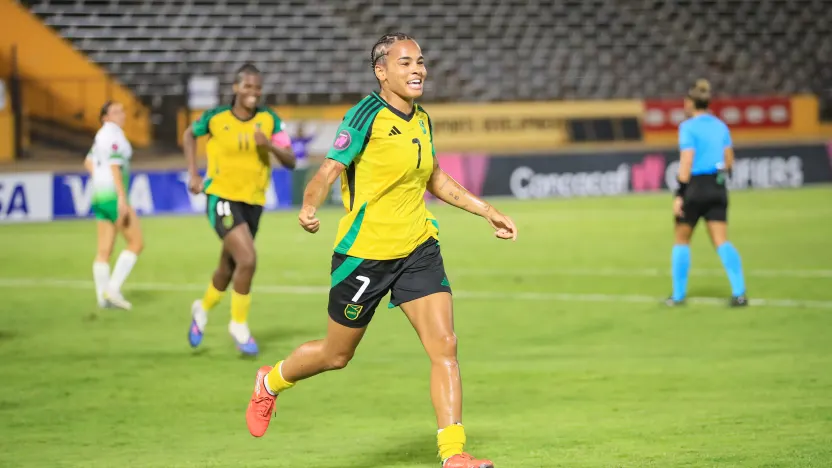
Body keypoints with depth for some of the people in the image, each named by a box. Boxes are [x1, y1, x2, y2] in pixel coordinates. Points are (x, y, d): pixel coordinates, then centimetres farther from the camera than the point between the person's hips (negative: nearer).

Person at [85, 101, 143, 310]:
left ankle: (103, 296, 9)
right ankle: (113, 287, -9)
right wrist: (122, 198, -24)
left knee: (104, 250, 8)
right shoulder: (114, 135, -12)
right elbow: (115, 167, -20)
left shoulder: (102, 135, 16)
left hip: (100, 196, 9)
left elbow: (88, 163, 26)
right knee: (136, 243, -4)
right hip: (113, 195, -9)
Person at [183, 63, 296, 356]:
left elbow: (290, 161, -6)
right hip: (222, 198, -4)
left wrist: (270, 146, -25)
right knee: (247, 260, -22)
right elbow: (189, 136, 13)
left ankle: (202, 309, 48)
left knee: (228, 268, 17)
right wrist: (193, 174, 5)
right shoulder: (216, 118, -7)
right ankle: (239, 326, -3)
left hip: (253, 201, 4)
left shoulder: (269, 120, -3)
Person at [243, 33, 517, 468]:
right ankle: (270, 382, 41)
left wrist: (488, 212, 20)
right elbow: (329, 170, -20)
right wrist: (309, 208, -40)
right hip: (364, 252, -6)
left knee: (444, 346, -10)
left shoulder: (421, 119, 8)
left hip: (418, 248, 6)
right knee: (337, 355, 10)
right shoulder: (367, 115, -14)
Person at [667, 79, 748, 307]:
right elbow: (729, 161, 11)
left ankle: (678, 294, 14)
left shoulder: (688, 127, -10)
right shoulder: (720, 126, 9)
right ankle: (739, 292, -12)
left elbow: (686, 162, -16)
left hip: (694, 186, -5)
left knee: (681, 240, 11)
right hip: (717, 188, 5)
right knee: (722, 241, 1)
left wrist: (679, 195, -15)